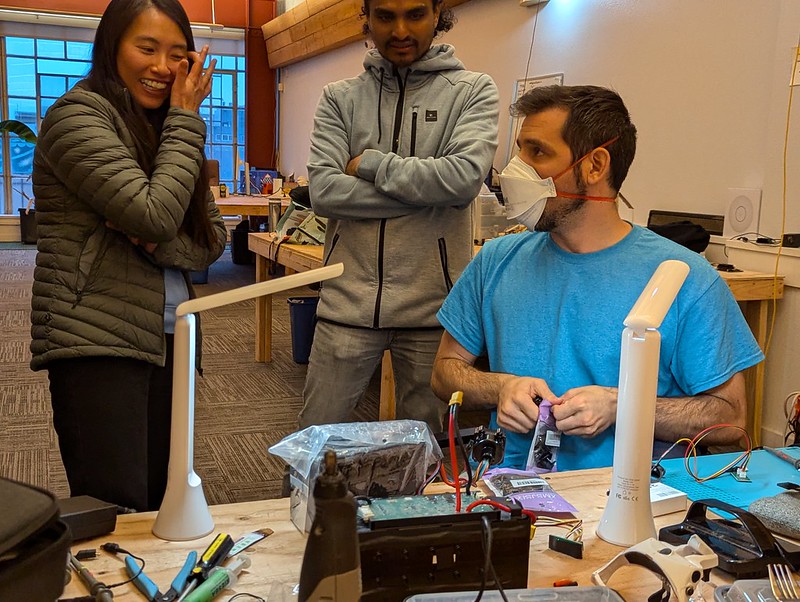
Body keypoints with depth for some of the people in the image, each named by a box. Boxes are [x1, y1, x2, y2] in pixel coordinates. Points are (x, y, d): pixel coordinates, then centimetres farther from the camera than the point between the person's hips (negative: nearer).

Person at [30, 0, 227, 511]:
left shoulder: (163, 132, 17)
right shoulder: (77, 115, -7)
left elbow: (213, 239, 9)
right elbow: (154, 215, -19)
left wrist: (156, 242, -12)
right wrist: (186, 119, -9)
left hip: (168, 341, 7)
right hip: (98, 341, -7)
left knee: (160, 505, 11)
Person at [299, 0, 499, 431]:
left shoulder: (473, 92, 2)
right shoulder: (340, 98, 6)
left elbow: (466, 177, -16)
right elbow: (323, 191, -8)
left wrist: (370, 163, -7)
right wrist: (428, 193, -13)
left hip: (432, 304, -1)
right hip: (349, 300, 1)